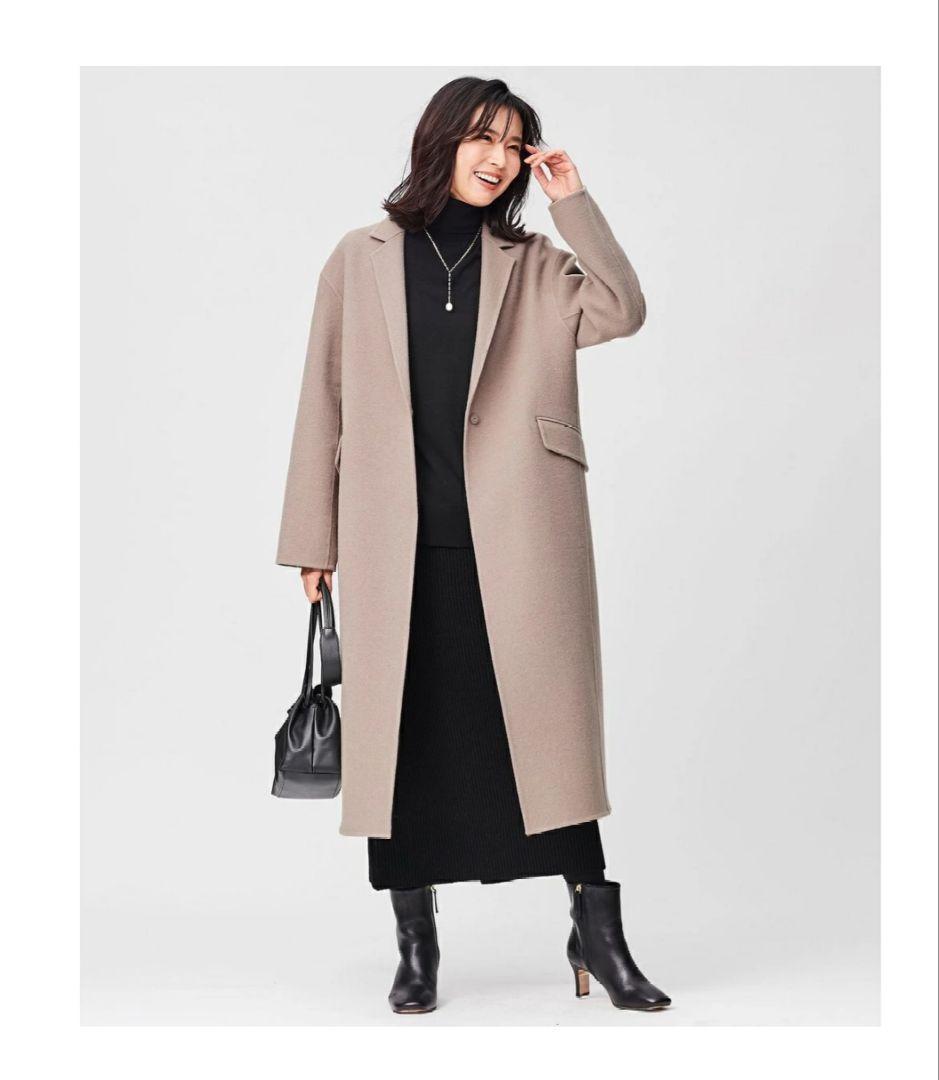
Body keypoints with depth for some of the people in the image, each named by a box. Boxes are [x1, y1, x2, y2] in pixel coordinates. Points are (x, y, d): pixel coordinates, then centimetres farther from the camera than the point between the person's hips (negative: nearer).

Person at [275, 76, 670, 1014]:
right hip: (397, 540, 0)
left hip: (514, 538, 0)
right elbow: (325, 400, 10)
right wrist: (313, 537, 7)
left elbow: (623, 312, -4)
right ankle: (415, 945, 16)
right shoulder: (362, 258, 11)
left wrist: (573, 202, -2)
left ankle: (597, 932, 9)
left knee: (549, 724, -1)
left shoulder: (535, 266, 13)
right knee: (404, 734, 4)